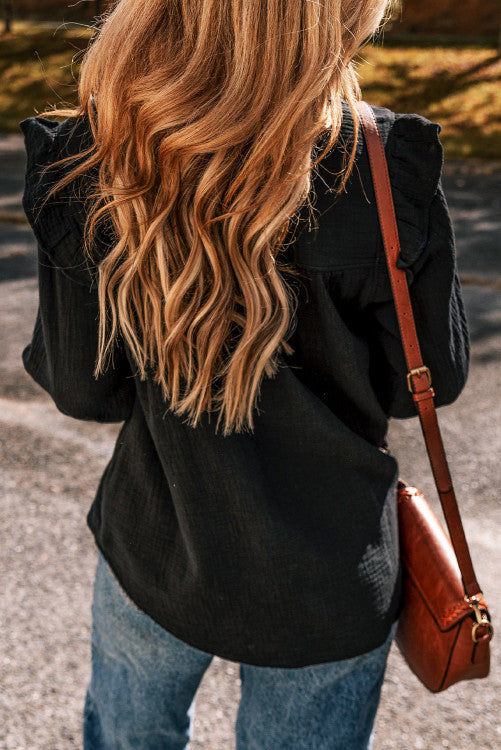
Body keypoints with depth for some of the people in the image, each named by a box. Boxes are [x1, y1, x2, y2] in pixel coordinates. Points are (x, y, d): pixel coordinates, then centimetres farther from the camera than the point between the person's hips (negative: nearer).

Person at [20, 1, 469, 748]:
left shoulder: (86, 165, -17)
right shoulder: (386, 167, -22)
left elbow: (82, 390, -10)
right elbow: (431, 379, -11)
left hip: (152, 553, 2)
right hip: (331, 586, -1)